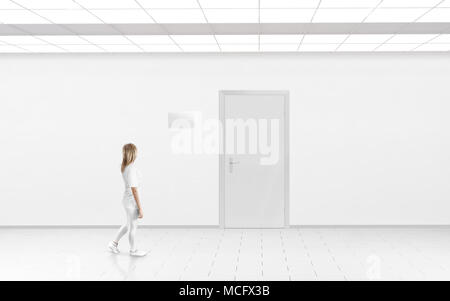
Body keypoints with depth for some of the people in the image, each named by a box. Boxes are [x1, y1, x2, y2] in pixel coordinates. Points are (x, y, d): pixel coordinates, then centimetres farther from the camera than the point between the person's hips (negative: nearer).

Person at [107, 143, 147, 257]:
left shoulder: (124, 167, 3)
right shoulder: (131, 169, -26)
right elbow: (134, 190, -26)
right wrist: (140, 209, -22)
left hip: (127, 200, 9)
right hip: (132, 202, -9)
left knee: (128, 225, 25)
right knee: (133, 227, 11)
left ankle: (114, 243, 33)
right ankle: (133, 250, 28)